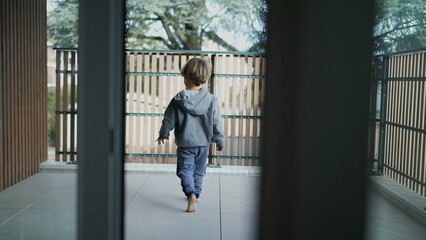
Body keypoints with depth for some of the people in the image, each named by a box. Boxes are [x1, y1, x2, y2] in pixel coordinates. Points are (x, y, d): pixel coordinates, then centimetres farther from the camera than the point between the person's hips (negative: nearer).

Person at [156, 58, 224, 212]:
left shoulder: (178, 100, -11)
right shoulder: (211, 100, -9)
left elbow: (168, 120, -2)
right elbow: (217, 123, -4)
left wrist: (163, 135, 16)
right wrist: (219, 141, 9)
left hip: (185, 143, -2)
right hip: (203, 143, 2)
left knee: (185, 169, 2)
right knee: (199, 171, 18)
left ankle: (190, 193, -20)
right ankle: (196, 194, 30)